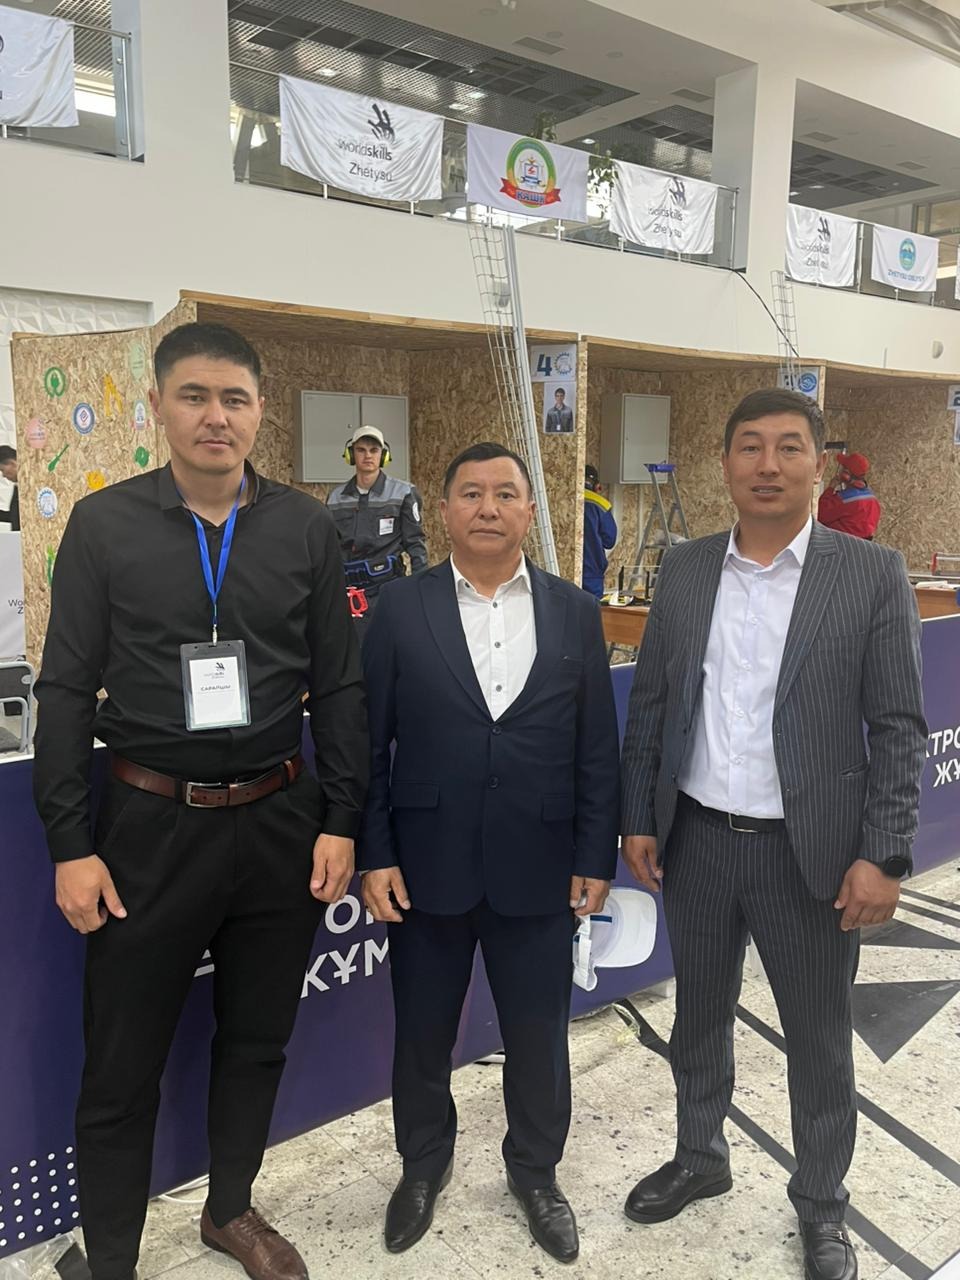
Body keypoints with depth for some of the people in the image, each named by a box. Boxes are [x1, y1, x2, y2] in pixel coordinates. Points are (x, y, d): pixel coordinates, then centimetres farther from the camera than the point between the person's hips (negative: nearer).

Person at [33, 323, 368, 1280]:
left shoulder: (304, 528, 1)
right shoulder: (103, 524, -3)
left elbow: (337, 686, 2)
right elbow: (66, 691, -3)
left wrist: (340, 822, -1)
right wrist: (69, 846, -6)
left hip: (279, 823, 2)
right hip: (151, 825, -2)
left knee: (258, 1040, 19)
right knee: (121, 1069, 10)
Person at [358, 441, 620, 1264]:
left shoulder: (576, 612, 1)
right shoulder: (401, 608, -3)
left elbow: (598, 749, 2)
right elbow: (368, 742, -2)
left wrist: (596, 858, 0)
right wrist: (374, 854, -5)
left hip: (537, 871, 1)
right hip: (425, 869, 0)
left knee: (539, 1036, 15)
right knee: (421, 1034, 17)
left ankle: (535, 1171, 43)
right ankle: (424, 1163, 45)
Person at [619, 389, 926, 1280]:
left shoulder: (872, 575, -8)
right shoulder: (684, 569, 1)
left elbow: (898, 728, -8)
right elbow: (649, 704, 5)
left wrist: (884, 855, -12)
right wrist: (637, 820, 3)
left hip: (810, 850, -3)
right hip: (694, 839, 3)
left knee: (819, 1038, 14)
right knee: (699, 1013, 21)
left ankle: (819, 1203, 38)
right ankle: (700, 1158, 45)